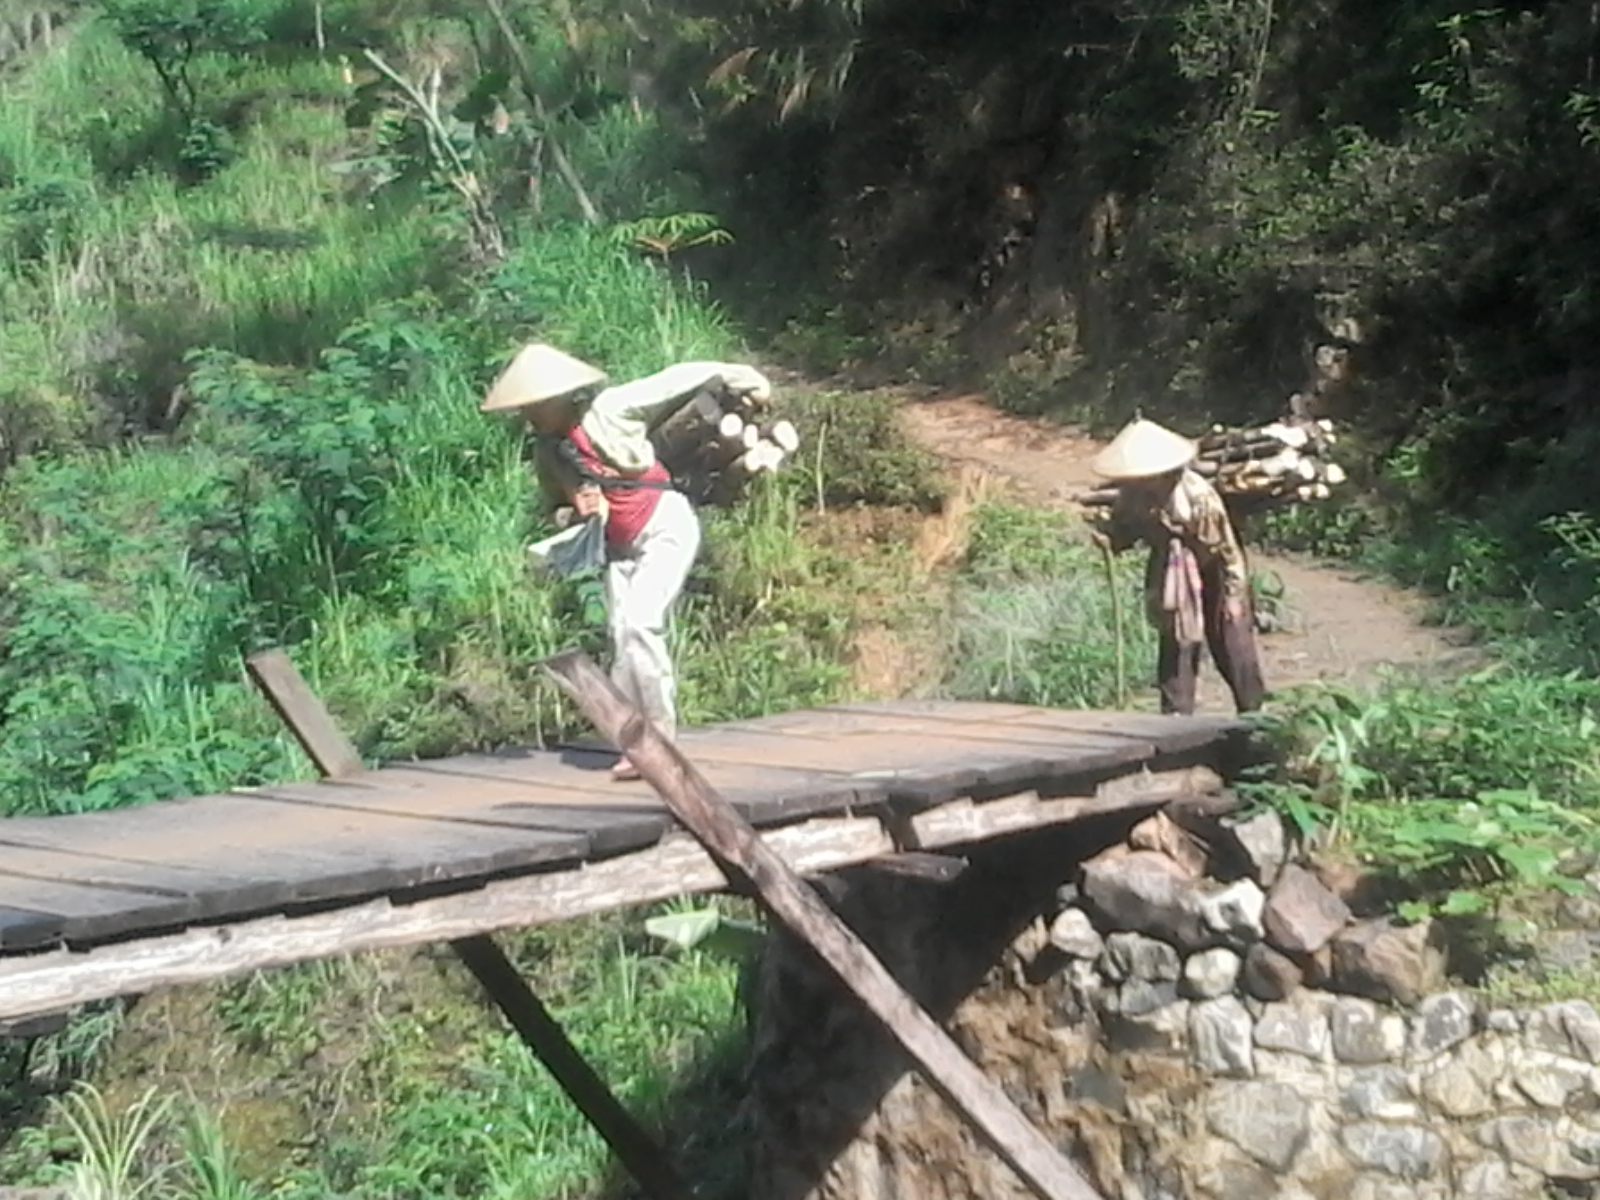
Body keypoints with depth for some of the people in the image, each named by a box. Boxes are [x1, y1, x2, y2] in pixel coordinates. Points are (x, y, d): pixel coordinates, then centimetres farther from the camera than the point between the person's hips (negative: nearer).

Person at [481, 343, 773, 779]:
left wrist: (740, 377, -1)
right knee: (620, 635, 0)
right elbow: (558, 499, 17)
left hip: (666, 527, -7)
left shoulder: (611, 408, -18)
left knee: (639, 622, -20)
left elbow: (675, 379, -10)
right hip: (620, 545, 7)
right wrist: (574, 511, -7)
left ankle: (662, 738, -12)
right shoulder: (547, 449, 0)